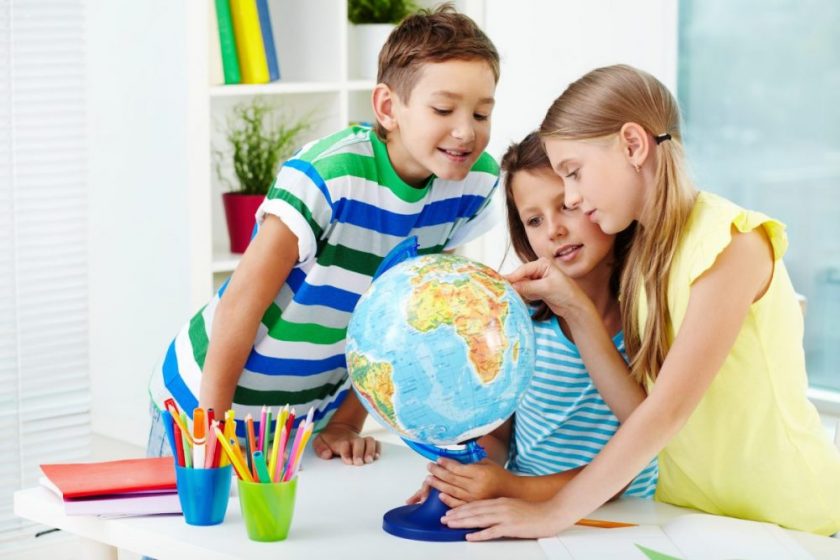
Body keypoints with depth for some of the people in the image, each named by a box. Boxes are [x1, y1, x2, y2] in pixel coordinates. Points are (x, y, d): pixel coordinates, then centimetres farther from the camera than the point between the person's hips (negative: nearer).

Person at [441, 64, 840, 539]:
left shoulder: (731, 239, -15)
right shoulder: (639, 253, 8)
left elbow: (671, 406, -21)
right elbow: (637, 402, -2)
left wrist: (556, 512, -21)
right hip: (688, 513, 6)